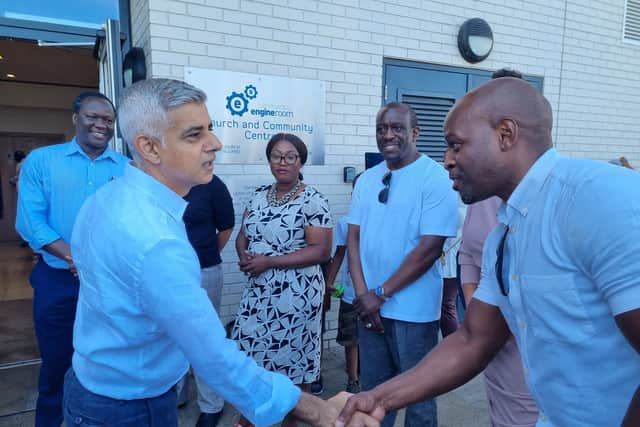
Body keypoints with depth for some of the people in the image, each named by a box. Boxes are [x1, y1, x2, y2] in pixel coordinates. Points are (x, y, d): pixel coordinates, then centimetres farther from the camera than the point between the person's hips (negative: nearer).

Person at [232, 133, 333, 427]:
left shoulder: (312, 200, -12)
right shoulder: (259, 195, 8)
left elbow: (320, 250, -17)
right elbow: (243, 235, 13)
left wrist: (269, 261, -19)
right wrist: (244, 255, -11)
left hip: (296, 292, -6)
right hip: (258, 289, 6)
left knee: (293, 358, 8)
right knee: (251, 352, 13)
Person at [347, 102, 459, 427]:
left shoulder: (435, 178, -11)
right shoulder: (367, 179, 6)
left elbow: (430, 248, -17)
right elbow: (354, 237, 5)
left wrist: (381, 294, -13)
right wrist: (362, 294, -6)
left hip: (413, 310, -5)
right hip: (369, 305, 5)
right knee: (372, 387, 19)